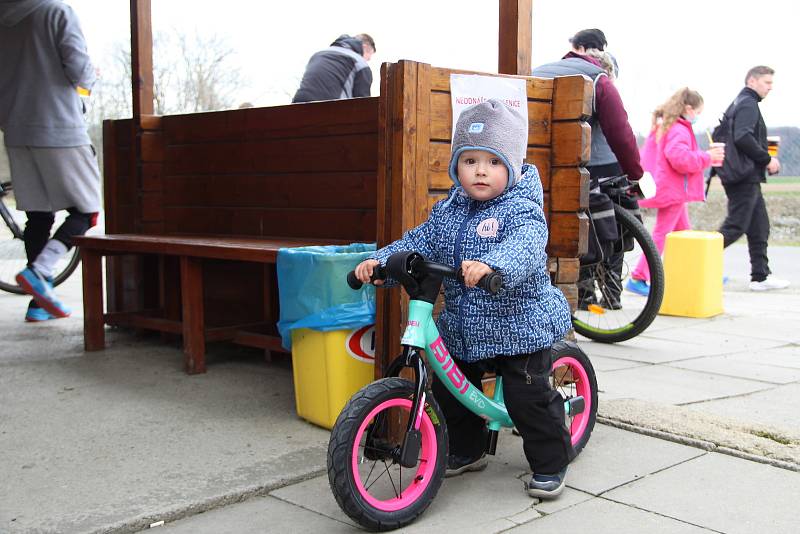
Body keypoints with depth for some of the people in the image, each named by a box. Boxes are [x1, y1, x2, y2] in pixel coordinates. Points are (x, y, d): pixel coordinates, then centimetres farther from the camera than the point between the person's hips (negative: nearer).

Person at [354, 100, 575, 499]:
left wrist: (491, 265, -55)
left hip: (519, 324, -6)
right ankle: (467, 451, 37)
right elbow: (419, 242, 4)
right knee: (450, 391, 14)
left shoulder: (520, 209, -16)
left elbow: (525, 245, -35)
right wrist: (381, 260, -13)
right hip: (462, 326, 7)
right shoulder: (447, 211, 5)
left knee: (528, 398, -2)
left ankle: (550, 463, 19)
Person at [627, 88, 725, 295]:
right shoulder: (679, 130, -17)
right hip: (673, 190, -11)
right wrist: (707, 157, -16)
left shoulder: (662, 126, 15)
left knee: (684, 233, 18)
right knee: (661, 235, -6)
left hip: (671, 190, 11)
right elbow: (681, 160, -28)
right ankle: (638, 278, -4)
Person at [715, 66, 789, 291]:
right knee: (735, 227, -9)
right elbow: (743, 137, -24)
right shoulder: (748, 104, -10)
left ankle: (761, 276, 14)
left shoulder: (738, 103, 20)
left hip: (746, 177, 10)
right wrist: (767, 159, -15)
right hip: (745, 177, -10)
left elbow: (720, 136, 20)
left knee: (759, 228, 11)